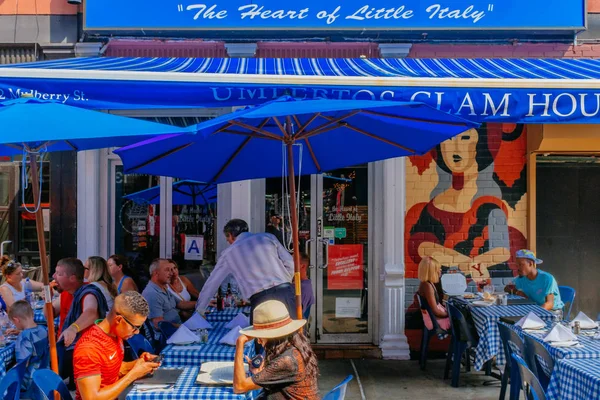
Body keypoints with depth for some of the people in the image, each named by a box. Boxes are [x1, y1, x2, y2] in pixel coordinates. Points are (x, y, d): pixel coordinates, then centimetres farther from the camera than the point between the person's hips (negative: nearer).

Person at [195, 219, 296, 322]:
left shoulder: (228, 253, 16)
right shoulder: (268, 237, 16)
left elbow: (211, 283, 25)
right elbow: (290, 264, 10)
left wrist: (199, 311, 36)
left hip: (260, 299, -1)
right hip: (285, 292, 1)